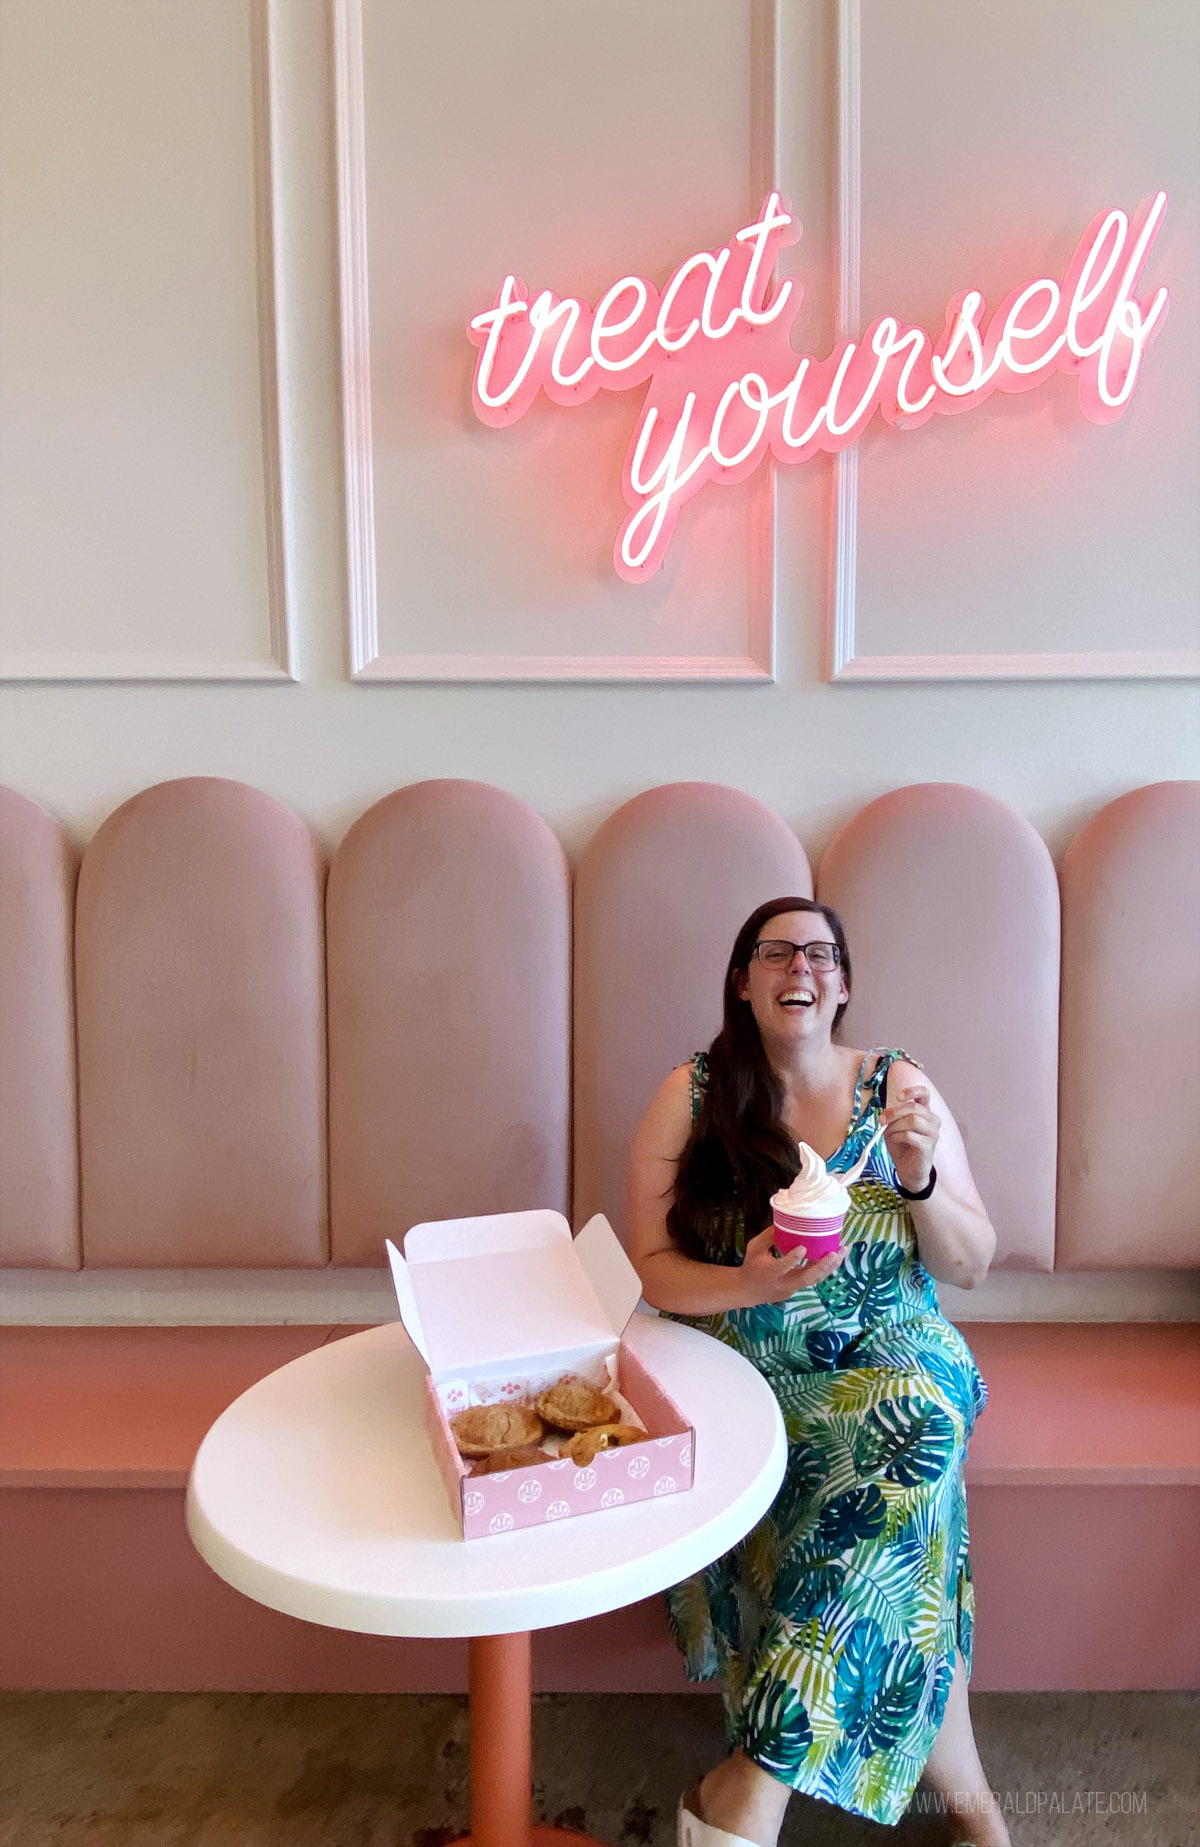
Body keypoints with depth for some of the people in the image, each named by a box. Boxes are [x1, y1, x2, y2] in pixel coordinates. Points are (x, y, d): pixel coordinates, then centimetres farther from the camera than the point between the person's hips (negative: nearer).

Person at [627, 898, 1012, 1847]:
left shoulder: (899, 1086, 4)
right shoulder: (692, 1095, -1)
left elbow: (973, 1266, 6)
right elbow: (650, 1268, -2)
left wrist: (918, 1180, -14)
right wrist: (749, 1284, -23)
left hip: (892, 1354, 1)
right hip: (751, 1370, -1)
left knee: (912, 1416, -32)